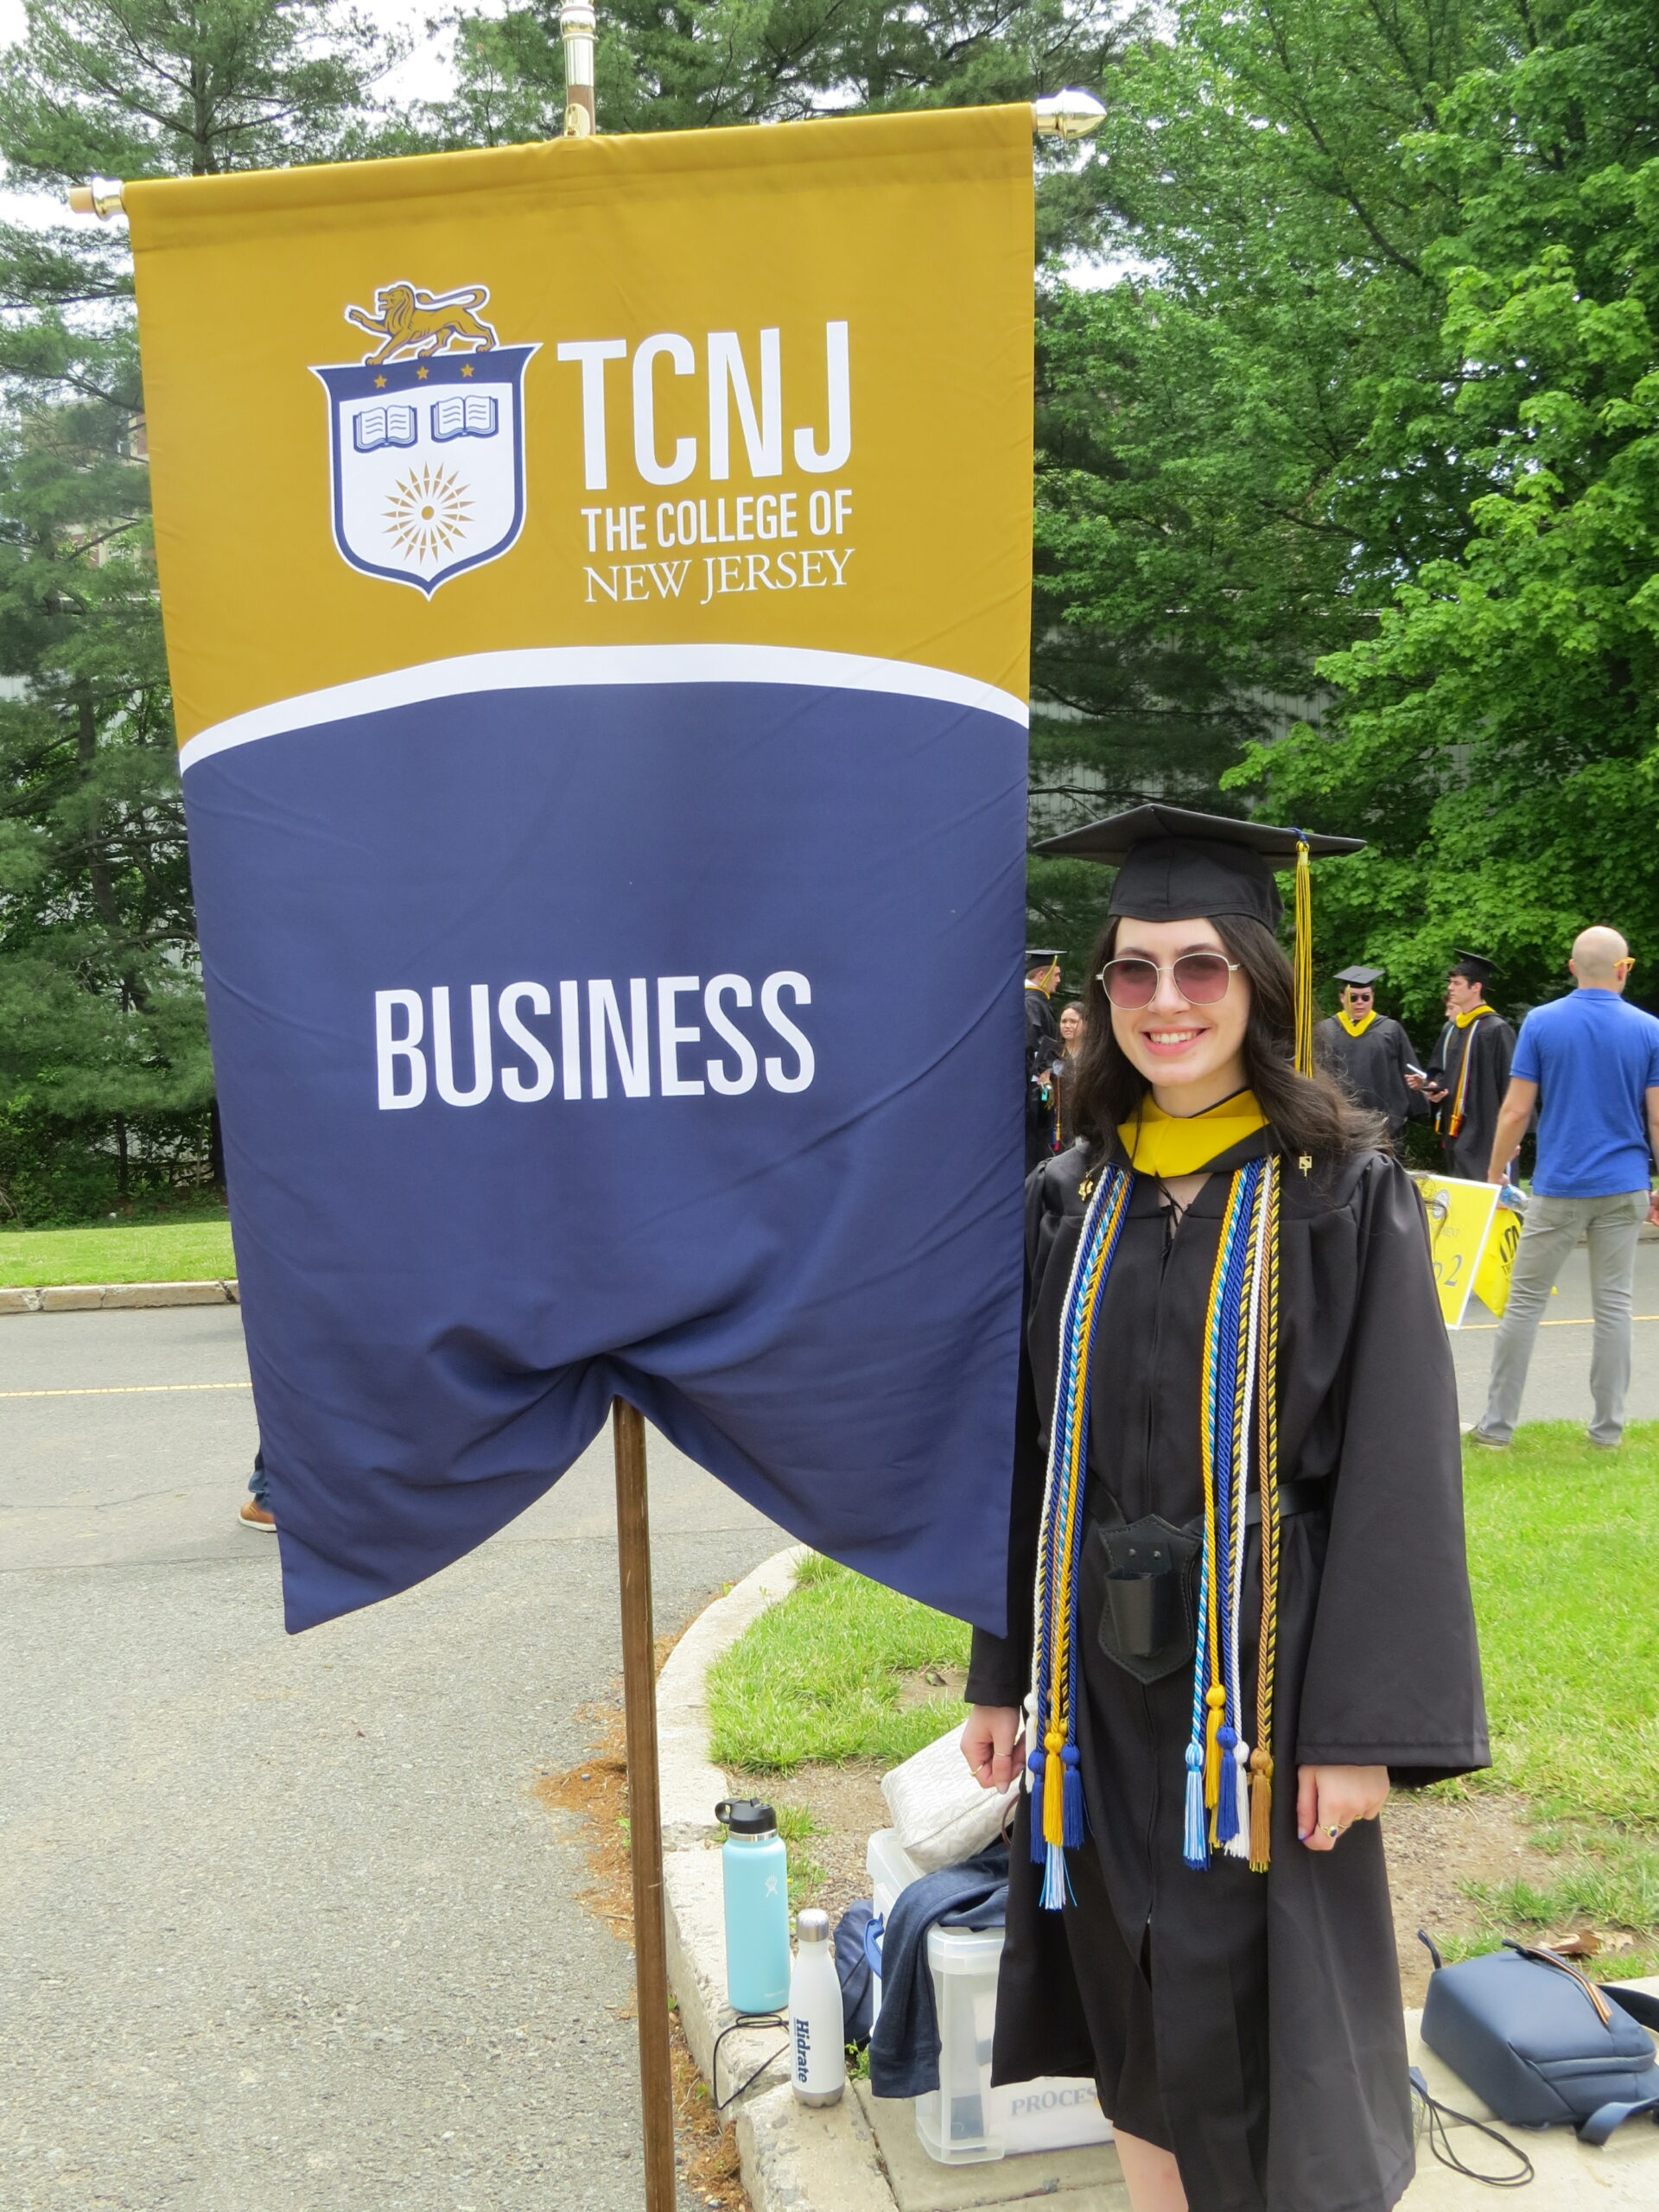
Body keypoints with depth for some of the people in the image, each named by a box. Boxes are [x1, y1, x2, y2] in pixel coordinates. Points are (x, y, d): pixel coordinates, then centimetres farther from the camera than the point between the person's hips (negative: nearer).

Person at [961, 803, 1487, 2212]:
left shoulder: (1346, 1197, -8)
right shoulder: (1068, 1206, 3)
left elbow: (1397, 1469, -10)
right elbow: (1030, 1452, 8)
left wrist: (1363, 1724, -14)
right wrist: (1000, 1675, 8)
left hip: (1261, 1674, -4)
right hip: (1102, 1673, 4)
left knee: (1260, 2027, 7)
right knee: (1137, 2023, 16)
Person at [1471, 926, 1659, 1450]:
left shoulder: (1541, 1023, -5)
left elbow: (1515, 1112, -6)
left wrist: (1495, 1176, 5)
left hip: (1558, 1188, -1)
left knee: (1525, 1303, 5)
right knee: (1613, 1305, 8)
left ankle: (1498, 1423, 8)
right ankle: (1607, 1428, 13)